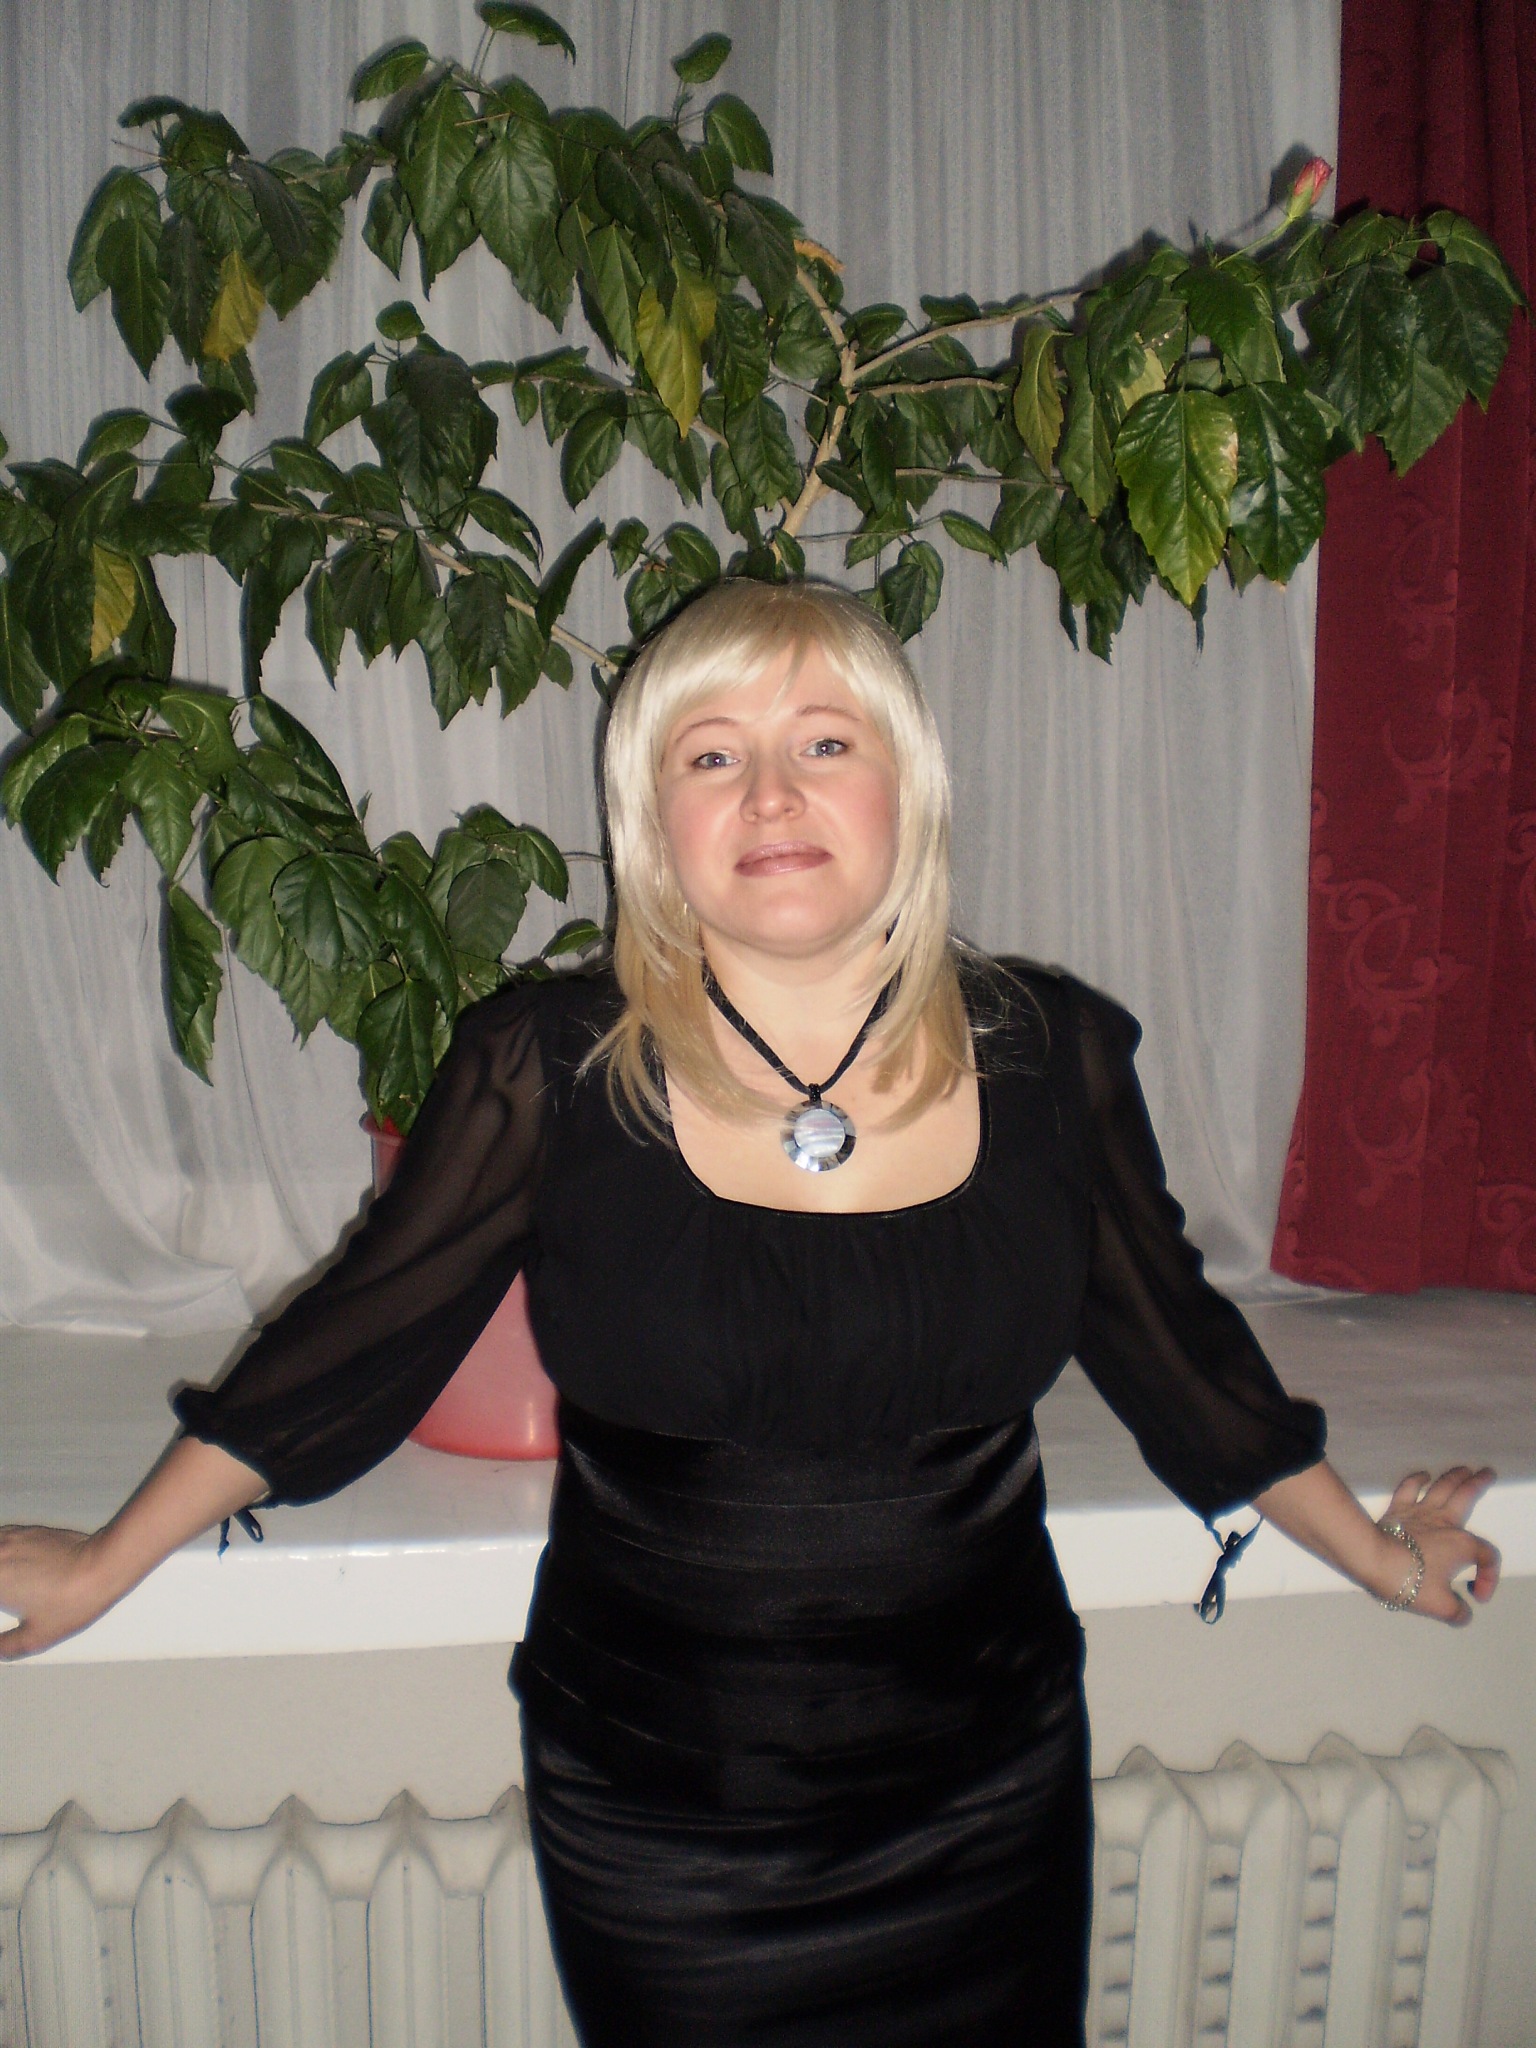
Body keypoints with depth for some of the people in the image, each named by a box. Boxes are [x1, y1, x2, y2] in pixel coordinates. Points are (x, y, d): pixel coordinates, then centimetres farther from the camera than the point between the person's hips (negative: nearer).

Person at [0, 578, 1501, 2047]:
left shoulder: (1053, 1059, -8)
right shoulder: (547, 1070, -14)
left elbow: (1173, 1345, 6)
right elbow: (358, 1340, -2)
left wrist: (1374, 1552, 15)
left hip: (982, 1801, 2)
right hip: (655, 1822, -1)